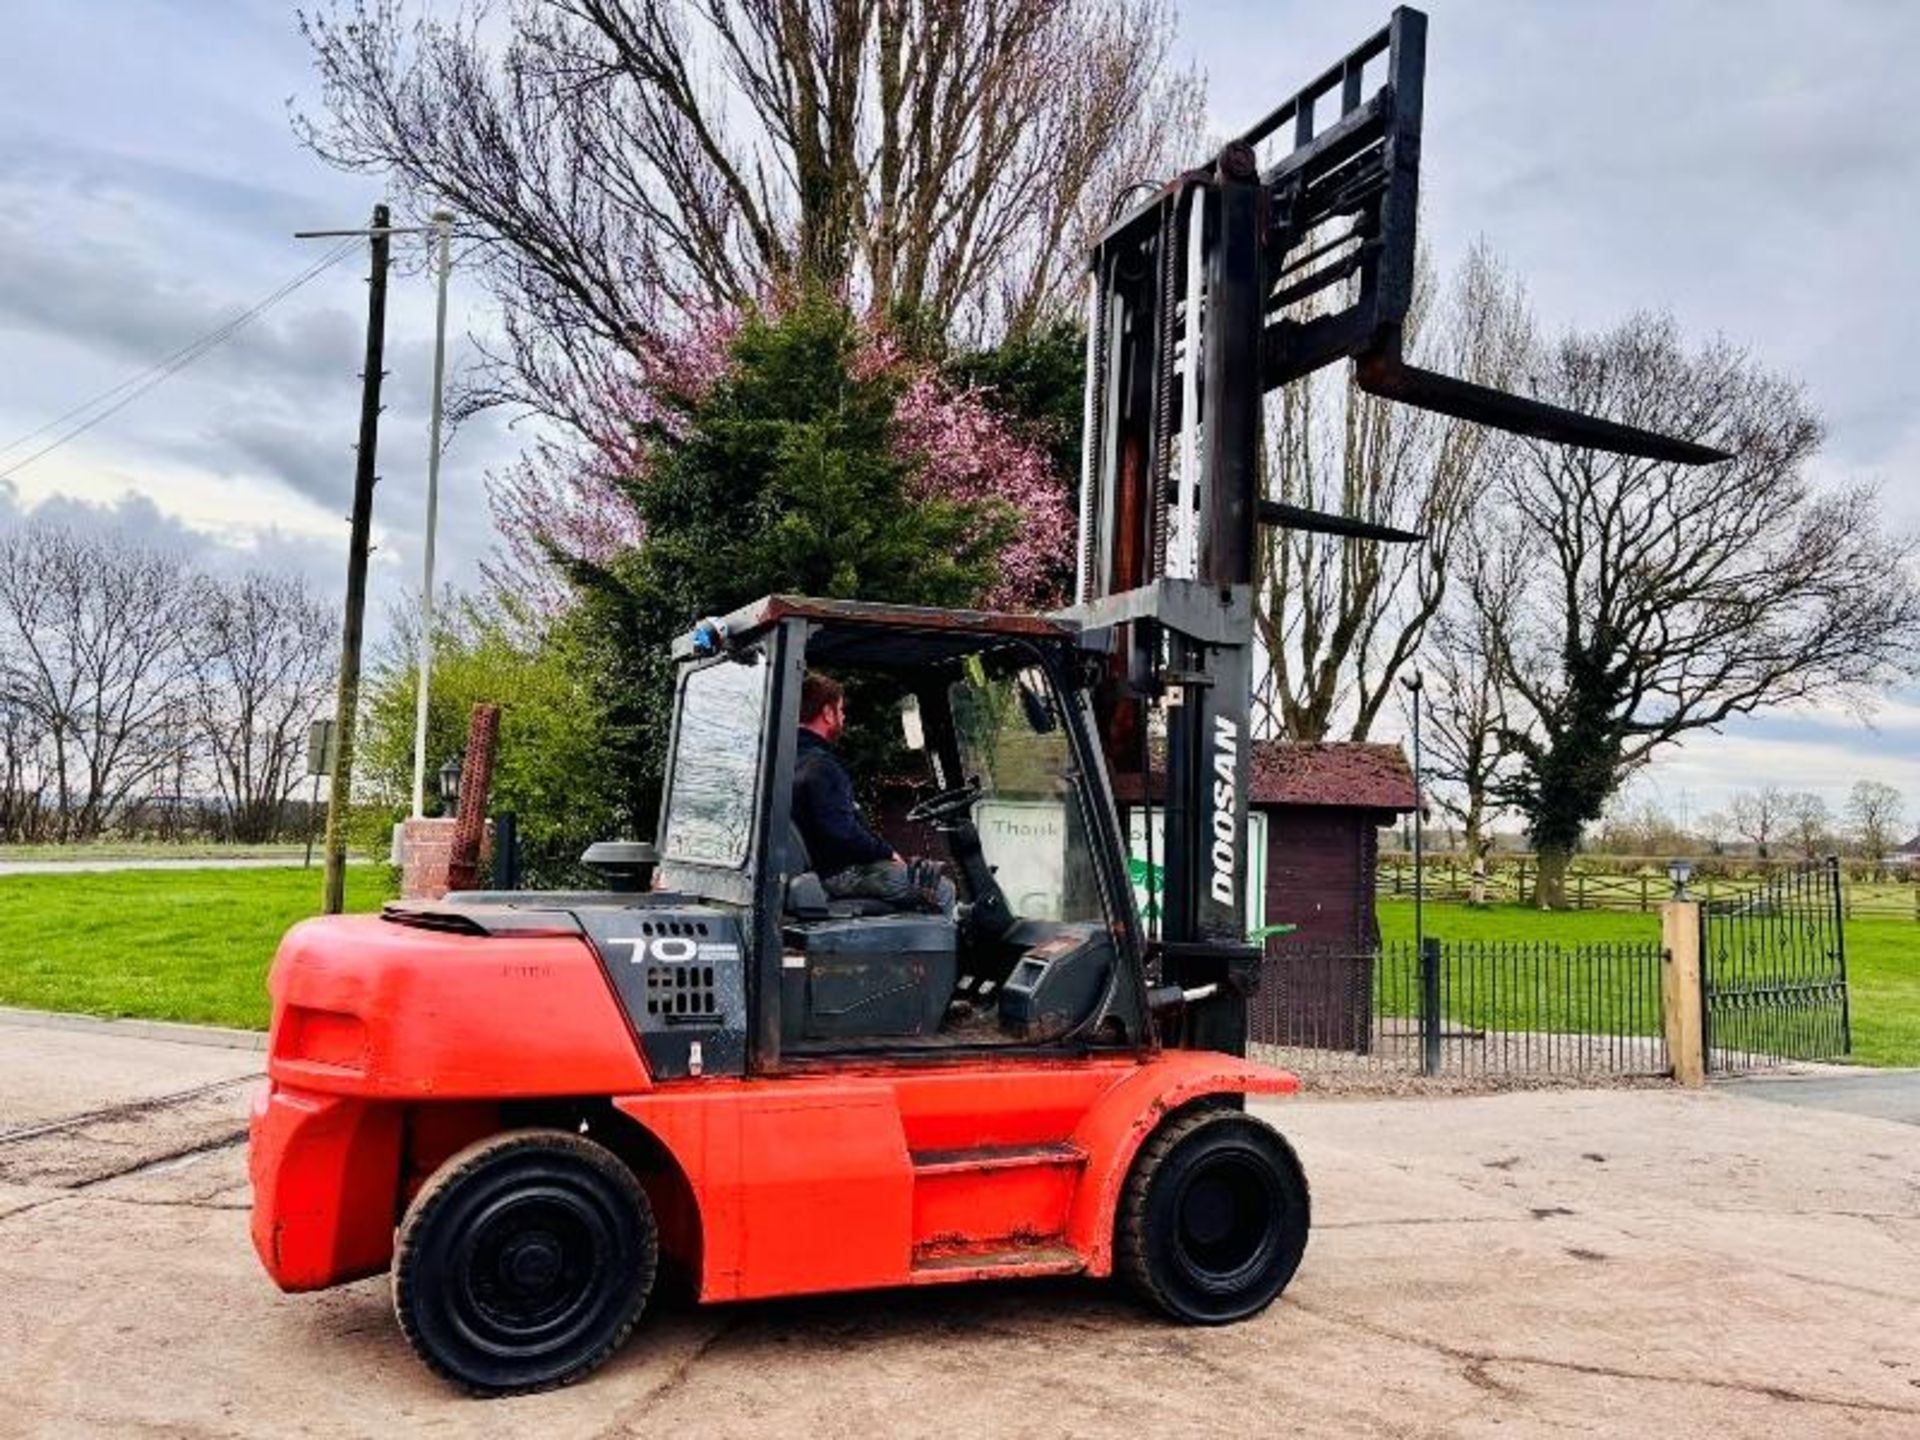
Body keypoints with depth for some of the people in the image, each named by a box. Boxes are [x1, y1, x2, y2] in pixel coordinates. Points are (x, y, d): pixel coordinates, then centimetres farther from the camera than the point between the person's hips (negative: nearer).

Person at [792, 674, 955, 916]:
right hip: (840, 874, -11)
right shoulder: (821, 765, -22)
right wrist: (886, 851, -13)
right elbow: (843, 833, -28)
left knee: (927, 871, 21)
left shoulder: (795, 756, 12)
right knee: (942, 890, -10)